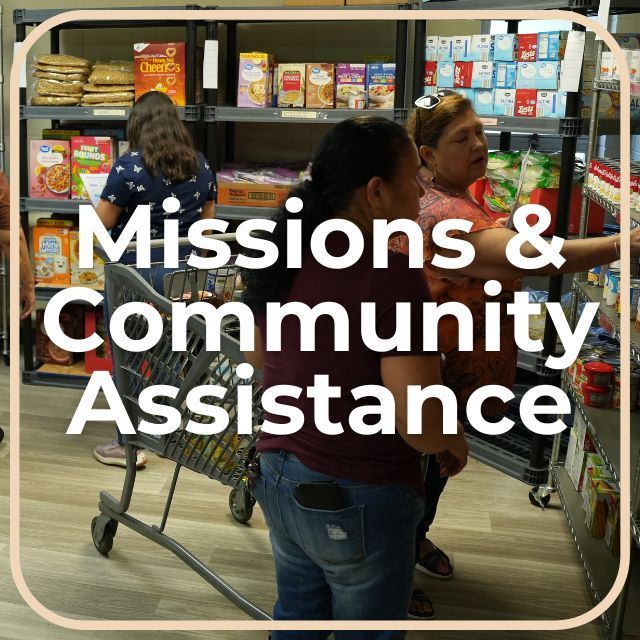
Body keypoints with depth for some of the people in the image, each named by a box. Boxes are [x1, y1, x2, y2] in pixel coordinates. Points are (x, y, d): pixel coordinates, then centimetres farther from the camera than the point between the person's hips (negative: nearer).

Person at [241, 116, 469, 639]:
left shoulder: (283, 257, -3)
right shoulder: (393, 277, -26)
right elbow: (420, 424, -27)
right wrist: (456, 443, -6)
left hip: (280, 478, 7)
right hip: (359, 501, -6)